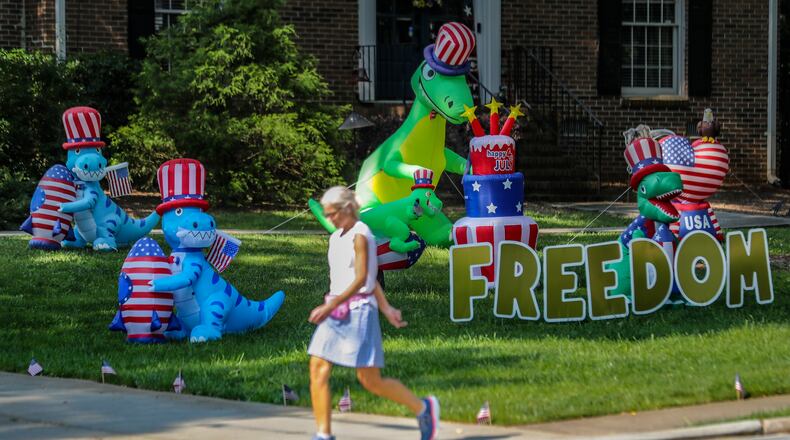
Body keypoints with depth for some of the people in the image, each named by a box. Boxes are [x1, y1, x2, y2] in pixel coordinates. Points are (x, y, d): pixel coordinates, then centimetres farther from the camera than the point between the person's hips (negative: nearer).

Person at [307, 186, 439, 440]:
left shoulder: (360, 236, -11)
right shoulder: (336, 238, 15)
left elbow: (361, 279, -18)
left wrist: (330, 306, -24)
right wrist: (386, 308, 21)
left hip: (358, 310, -8)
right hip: (335, 312, 8)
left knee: (370, 381, -4)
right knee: (317, 371, -4)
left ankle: (423, 408, 15)